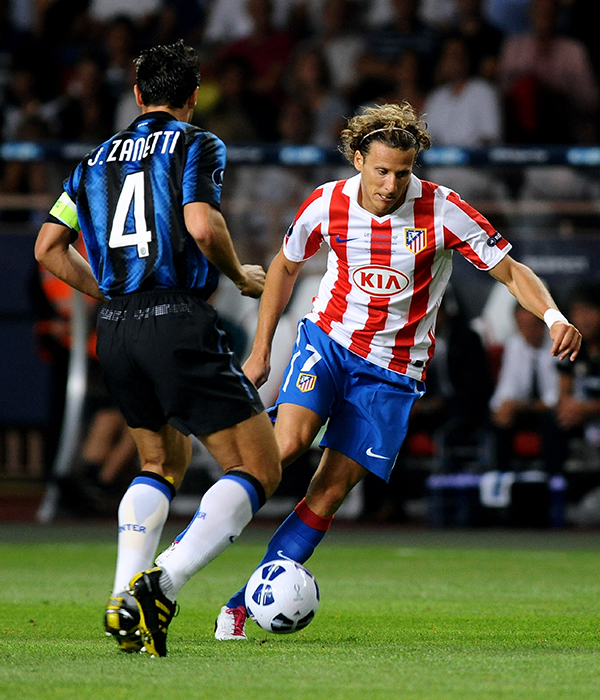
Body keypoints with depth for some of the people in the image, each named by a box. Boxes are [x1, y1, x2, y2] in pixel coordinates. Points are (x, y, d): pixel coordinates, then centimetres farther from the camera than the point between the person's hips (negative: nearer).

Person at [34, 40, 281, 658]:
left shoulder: (98, 159, 19)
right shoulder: (197, 146, 1)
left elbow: (48, 246, 17)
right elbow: (201, 225, -16)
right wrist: (240, 276, 1)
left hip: (115, 330, 7)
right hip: (178, 323, -7)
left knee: (163, 463, 26)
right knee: (259, 469, -2)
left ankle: (124, 597, 7)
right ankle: (160, 586, -21)